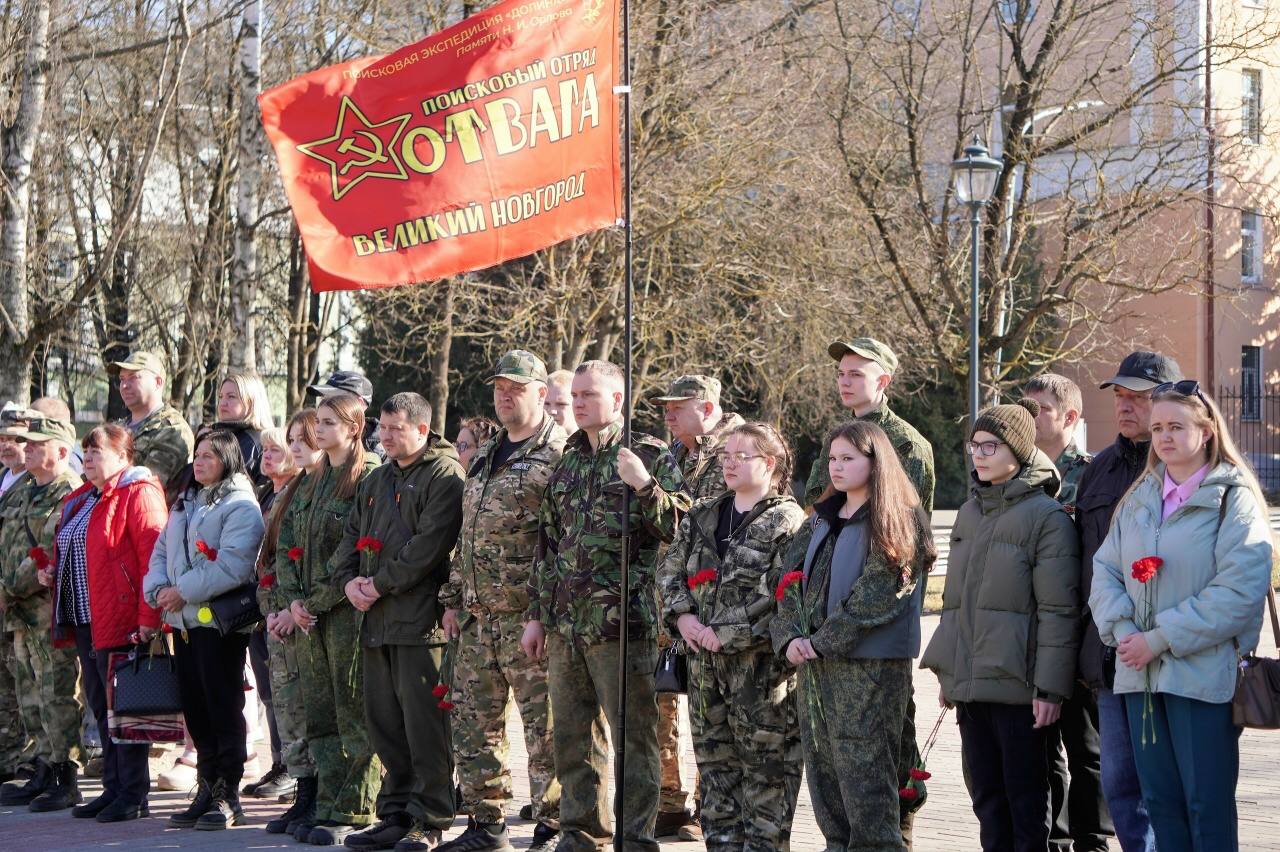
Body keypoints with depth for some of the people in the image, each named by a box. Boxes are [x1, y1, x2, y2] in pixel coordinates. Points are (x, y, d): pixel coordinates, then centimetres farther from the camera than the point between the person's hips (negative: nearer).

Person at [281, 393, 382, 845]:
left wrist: (317, 601, -13)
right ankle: (328, 806, 15)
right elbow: (286, 544, 14)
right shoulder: (310, 482, 17)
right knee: (320, 717, 10)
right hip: (309, 617, 8)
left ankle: (351, 814, 0)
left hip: (348, 610, -8)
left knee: (354, 717, -4)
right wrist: (294, 599, -1)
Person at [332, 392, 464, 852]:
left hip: (421, 621, -8)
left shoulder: (444, 475, -7)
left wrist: (380, 584, -14)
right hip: (376, 622, 8)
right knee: (385, 724, 11)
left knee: (423, 725, -6)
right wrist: (349, 581, 2)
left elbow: (429, 544, -16)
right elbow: (351, 536, 21)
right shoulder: (377, 481, 20)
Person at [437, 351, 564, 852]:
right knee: (472, 723, 11)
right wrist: (453, 599, 17)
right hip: (477, 619, 8)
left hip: (528, 618, -8)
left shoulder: (559, 454, -8)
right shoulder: (484, 457, 18)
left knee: (543, 727, -3)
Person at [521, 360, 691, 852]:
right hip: (566, 623, 7)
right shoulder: (568, 464, 16)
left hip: (623, 621, -6)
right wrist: (536, 614, 17)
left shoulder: (650, 457, -2)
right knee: (571, 735, 12)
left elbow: (679, 530, -10)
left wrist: (645, 486, -24)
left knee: (633, 735, -3)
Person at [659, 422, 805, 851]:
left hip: (762, 665, -7)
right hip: (706, 664, 7)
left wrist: (726, 633, -17)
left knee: (764, 767, -2)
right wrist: (682, 615, -4)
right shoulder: (702, 516, 14)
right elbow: (670, 569, 14)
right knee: (715, 764, 11)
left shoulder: (786, 522, -8)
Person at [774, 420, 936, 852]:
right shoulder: (822, 518, 16)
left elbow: (877, 593, -15)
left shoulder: (897, 521, -6)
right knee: (821, 764, 10)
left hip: (870, 665, -7)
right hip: (814, 661, 7)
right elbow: (791, 578, 11)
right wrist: (789, 637, -5)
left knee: (862, 770, -8)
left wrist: (822, 641, -15)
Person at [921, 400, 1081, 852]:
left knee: (1025, 800, 0)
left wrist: (1050, 686, -16)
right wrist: (946, 671, 18)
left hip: (1017, 682, -7)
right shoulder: (970, 512, 15)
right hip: (969, 681, 7)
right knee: (986, 797, 11)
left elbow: (1058, 610, -12)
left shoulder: (1046, 516, -9)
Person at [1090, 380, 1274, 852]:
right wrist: (1123, 631, -10)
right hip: (1140, 673, 6)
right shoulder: (1140, 498, 14)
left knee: (1207, 807, -2)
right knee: (1161, 802, 10)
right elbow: (1105, 570, 10)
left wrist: (1159, 639, -16)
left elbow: (1240, 591, -15)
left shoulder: (1233, 498, -6)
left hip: (1203, 672, -6)